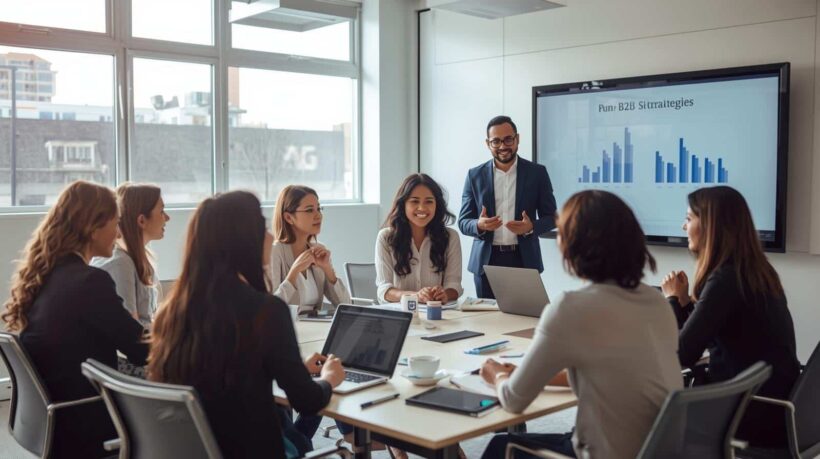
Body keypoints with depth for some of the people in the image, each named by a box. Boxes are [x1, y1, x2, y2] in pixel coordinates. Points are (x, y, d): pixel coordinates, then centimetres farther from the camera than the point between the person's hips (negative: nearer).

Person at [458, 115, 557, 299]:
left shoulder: (537, 173, 2)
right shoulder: (475, 175, 5)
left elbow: (551, 217, 5)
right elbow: (463, 222, 5)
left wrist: (531, 227, -16)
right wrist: (479, 225, -17)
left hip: (524, 261, -1)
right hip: (486, 262, 1)